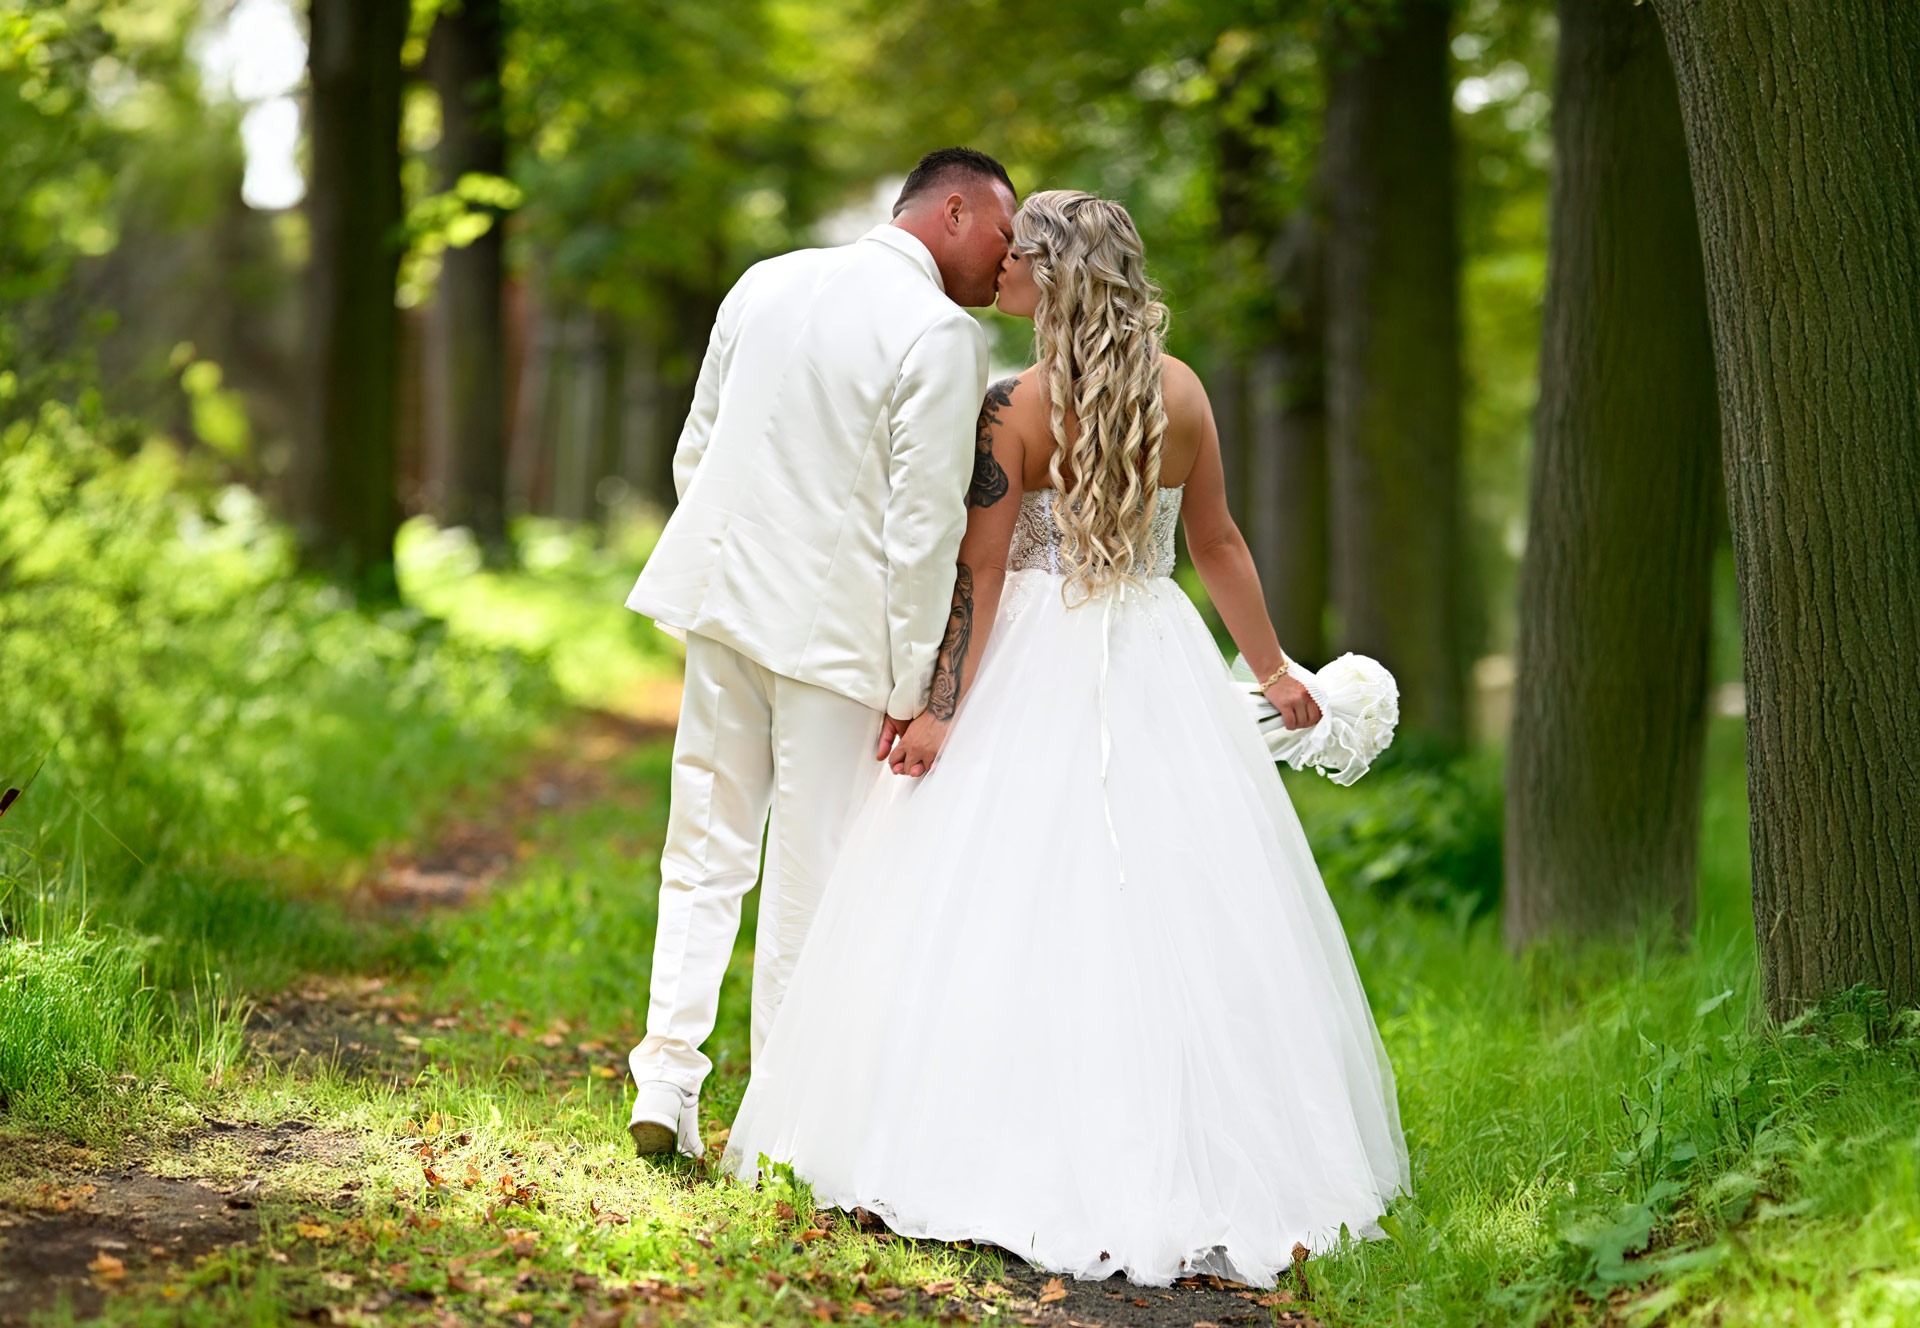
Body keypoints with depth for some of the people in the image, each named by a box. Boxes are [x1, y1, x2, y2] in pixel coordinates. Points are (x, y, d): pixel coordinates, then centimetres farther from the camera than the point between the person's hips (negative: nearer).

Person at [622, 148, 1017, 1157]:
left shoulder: (764, 284, 8)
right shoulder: (940, 336, -12)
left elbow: (693, 454, 14)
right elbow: (925, 525, -14)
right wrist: (908, 689, -10)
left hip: (725, 599, 6)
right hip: (835, 629, -6)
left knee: (707, 850, 14)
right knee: (811, 880, 3)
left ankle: (666, 1080, 11)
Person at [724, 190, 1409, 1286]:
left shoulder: (1013, 404, -10)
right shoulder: (1182, 391, 2)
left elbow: (980, 571, -12)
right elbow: (1217, 543, 8)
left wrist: (944, 706, -11)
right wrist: (1273, 667, 18)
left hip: (1035, 664, -4)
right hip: (1160, 664, 4)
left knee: (1007, 905, 2)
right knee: (1173, 910, 7)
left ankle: (1003, 1153, 2)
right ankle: (1191, 1159, 9)